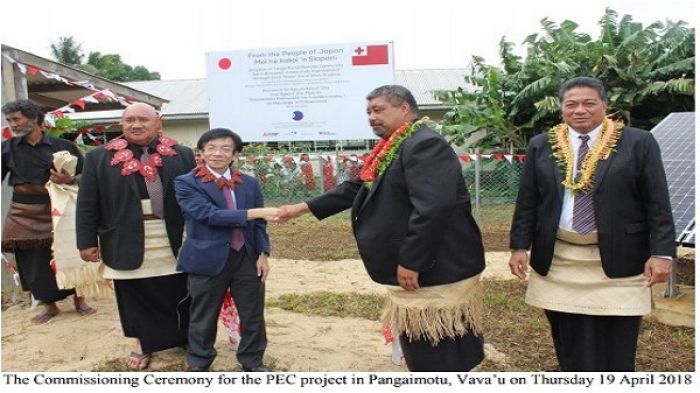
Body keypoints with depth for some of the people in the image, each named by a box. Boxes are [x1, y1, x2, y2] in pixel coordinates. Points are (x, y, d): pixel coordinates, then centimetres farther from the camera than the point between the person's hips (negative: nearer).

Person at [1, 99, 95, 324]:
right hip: (24, 214, 2)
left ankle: (79, 300, 21)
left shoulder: (62, 146, -2)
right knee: (33, 261, 7)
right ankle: (49, 306, 24)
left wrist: (69, 180, -18)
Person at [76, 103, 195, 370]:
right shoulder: (99, 159, 2)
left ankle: (187, 339, 30)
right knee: (137, 296, 10)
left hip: (176, 243, 1)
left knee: (180, 295, 11)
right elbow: (87, 205, 2)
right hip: (129, 246, 0)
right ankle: (144, 343, 29)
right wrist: (87, 242, -1)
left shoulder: (182, 156, 2)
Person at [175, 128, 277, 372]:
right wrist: (255, 212, -26)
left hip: (247, 258, 3)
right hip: (208, 260, -3)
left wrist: (262, 254, -2)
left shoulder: (250, 183, 8)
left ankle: (253, 362, 31)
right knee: (204, 317, 12)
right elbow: (208, 214, -20)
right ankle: (198, 364, 32)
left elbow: (258, 223, 10)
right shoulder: (186, 183, -6)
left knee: (253, 314, 11)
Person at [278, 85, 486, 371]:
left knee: (440, 357, 2)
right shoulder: (393, 149, 15)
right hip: (413, 267, 10)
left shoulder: (425, 144, -18)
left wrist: (410, 262, -24)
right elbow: (356, 188, 20)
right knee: (422, 353, 21)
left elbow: (433, 208, -28)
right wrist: (304, 207, 18)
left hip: (435, 270, -10)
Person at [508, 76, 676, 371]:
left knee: (614, 347, 5)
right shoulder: (541, 147, 6)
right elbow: (527, 202, 6)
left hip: (617, 261, -2)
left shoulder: (638, 143, 0)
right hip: (558, 262, 2)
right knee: (570, 344, 10)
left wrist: (661, 253, -8)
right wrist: (519, 247, 1)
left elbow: (657, 203, -2)